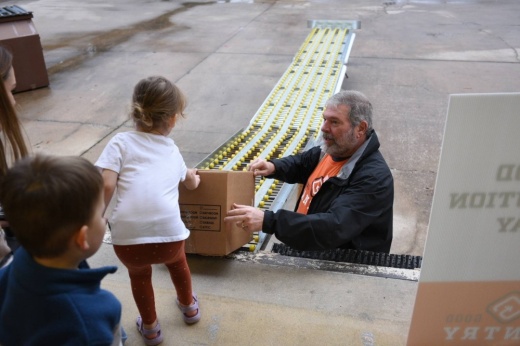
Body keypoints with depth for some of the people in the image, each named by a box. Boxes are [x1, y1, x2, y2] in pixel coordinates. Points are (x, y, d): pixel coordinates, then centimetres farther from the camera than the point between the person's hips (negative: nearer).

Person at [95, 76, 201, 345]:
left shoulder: (121, 142, 8)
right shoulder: (172, 150, 19)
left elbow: (107, 184, -7)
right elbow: (190, 183, 39)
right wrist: (194, 178, 63)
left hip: (128, 239, -1)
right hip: (169, 234, 2)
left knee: (138, 273, 34)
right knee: (176, 260, 38)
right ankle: (189, 307, 60)